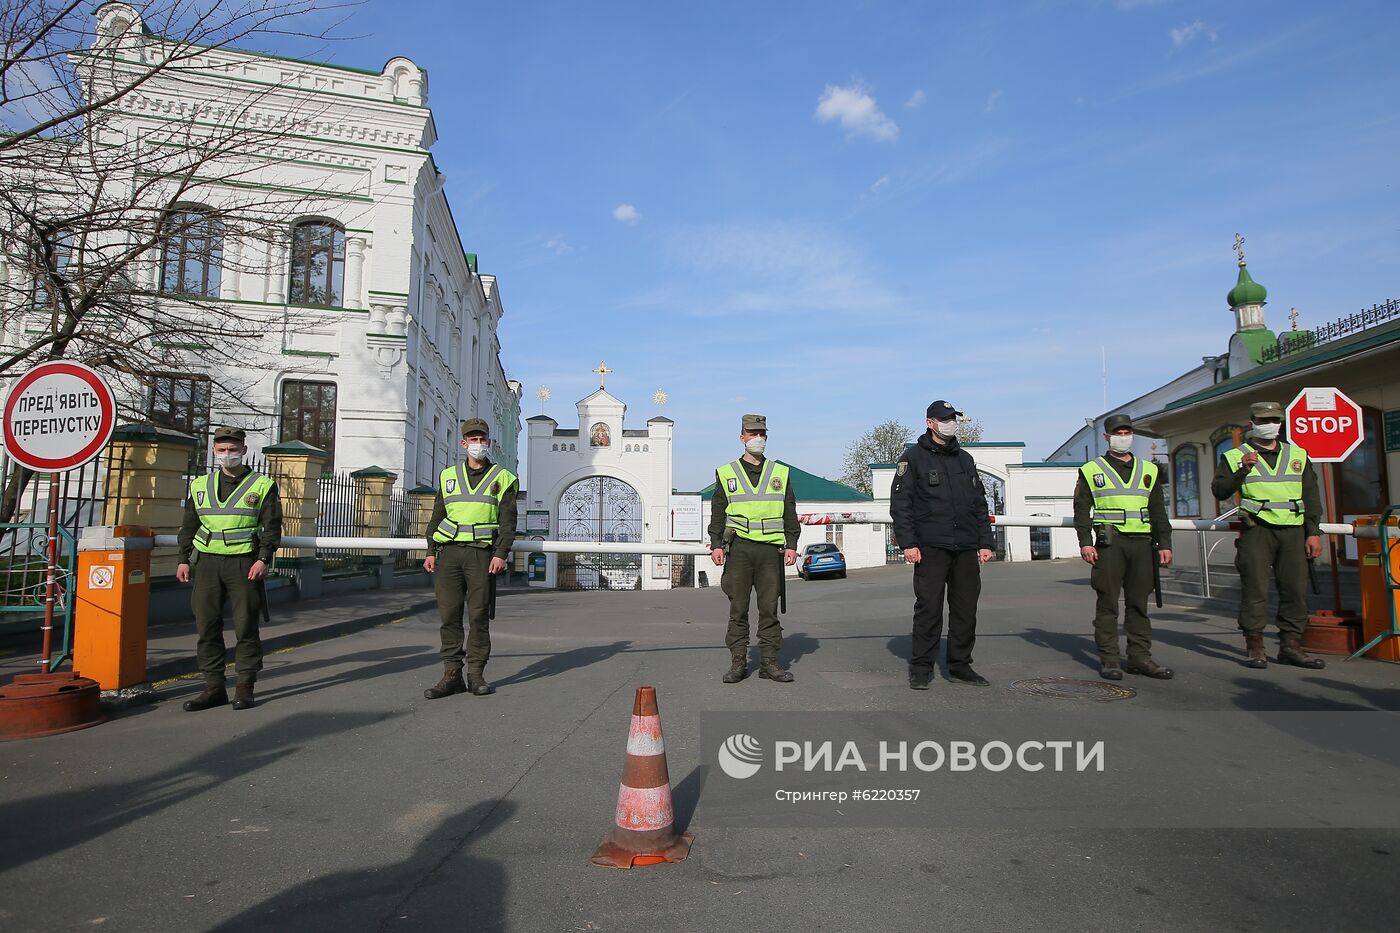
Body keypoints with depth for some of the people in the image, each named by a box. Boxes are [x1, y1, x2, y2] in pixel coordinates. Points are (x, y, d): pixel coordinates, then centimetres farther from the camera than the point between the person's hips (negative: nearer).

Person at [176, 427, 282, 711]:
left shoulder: (262, 485, 3)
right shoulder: (200, 485, 15)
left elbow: (272, 527, -1)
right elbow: (189, 526, 19)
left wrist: (263, 559, -12)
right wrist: (184, 559, 10)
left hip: (244, 563, -4)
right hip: (207, 562, 4)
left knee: (246, 625, -1)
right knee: (206, 626, 4)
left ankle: (244, 688, 8)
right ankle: (214, 688, 14)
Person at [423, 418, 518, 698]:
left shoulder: (502, 478, 8)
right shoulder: (448, 476, 17)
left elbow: (508, 521, 2)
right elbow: (437, 516, 18)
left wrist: (501, 554, -9)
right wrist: (430, 551, 9)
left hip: (482, 553, -3)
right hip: (449, 552, 3)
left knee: (479, 615, -1)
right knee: (449, 614, 1)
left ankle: (476, 674, 7)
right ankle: (452, 674, 7)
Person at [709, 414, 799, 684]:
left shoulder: (780, 473, 13)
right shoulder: (726, 474, 10)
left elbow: (790, 513, 13)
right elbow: (717, 513, 8)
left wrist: (791, 545, 4)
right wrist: (716, 544, -1)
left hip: (771, 550, 1)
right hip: (739, 548, -1)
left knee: (769, 608, 3)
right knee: (738, 609, 2)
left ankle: (769, 663, 11)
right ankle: (738, 663, 9)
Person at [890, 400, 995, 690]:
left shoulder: (965, 459, 18)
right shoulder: (914, 457, 2)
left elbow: (980, 504, 20)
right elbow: (900, 503, -4)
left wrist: (985, 542, 13)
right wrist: (907, 543, -11)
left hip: (967, 549, 5)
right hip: (931, 547, -5)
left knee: (966, 609, 7)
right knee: (928, 608, -4)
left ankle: (960, 666, 19)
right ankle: (921, 668, 5)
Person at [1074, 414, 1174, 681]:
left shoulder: (1149, 471, 18)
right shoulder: (1091, 471, 8)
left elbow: (1158, 511, 17)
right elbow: (1081, 510, 3)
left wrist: (1164, 543, 9)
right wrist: (1085, 542, -7)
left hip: (1142, 543, 3)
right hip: (1109, 543, -3)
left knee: (1139, 602, 6)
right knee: (1108, 603, -2)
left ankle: (1140, 657, 13)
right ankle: (1108, 659, 3)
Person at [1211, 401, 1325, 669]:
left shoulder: (1298, 455, 17)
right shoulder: (1235, 456, 8)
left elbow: (1311, 496, 15)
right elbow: (1219, 491, -1)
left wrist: (1313, 532, 6)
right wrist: (1242, 470, -16)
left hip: (1293, 531, 4)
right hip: (1256, 530, -3)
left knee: (1295, 589, 2)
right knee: (1255, 588, -6)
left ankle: (1291, 644, 11)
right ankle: (1254, 646, 0)